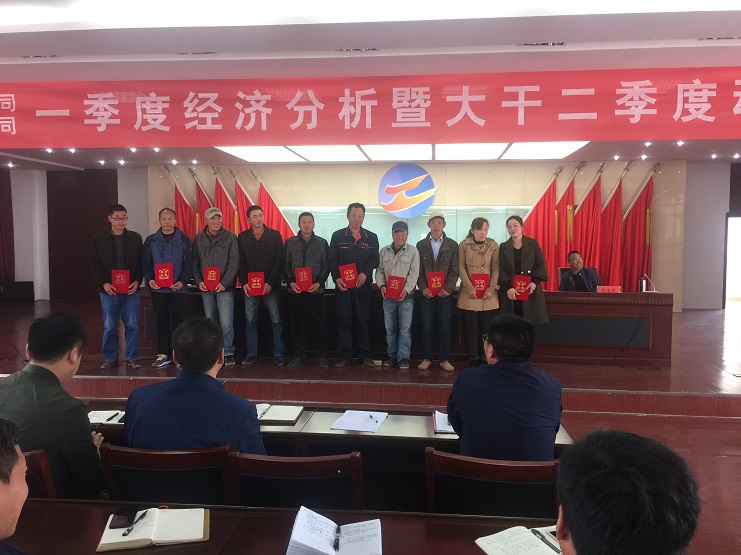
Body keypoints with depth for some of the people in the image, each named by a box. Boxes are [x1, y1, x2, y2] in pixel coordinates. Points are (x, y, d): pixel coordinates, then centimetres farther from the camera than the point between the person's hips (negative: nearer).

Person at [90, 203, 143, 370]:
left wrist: (137, 281, -9)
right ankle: (110, 358, 18)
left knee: (132, 325, 2)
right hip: (108, 290, 0)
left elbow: (140, 262, 5)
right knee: (109, 326, 6)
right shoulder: (98, 239, 3)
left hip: (131, 289, 1)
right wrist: (104, 283, -10)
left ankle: (132, 358, 12)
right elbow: (95, 264, 2)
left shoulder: (135, 238, 6)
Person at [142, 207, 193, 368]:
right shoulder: (151, 240, 8)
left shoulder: (183, 240, 2)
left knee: (178, 321, 3)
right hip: (158, 288, 2)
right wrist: (149, 279, -10)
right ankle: (164, 354, 15)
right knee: (162, 322, 8)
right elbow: (146, 263, 7)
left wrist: (182, 281, -15)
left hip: (178, 288, -2)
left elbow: (188, 264, -1)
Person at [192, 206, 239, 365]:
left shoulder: (230, 237, -2)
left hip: (225, 287, -4)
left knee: (226, 322, -7)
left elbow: (234, 263, -7)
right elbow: (195, 263, 12)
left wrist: (224, 283, -13)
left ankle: (228, 353, 4)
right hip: (206, 288, 4)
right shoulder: (198, 239, 9)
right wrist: (199, 281, -1)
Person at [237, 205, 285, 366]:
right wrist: (244, 283, -6)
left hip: (270, 286, -2)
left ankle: (278, 355, 7)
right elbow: (241, 263, 6)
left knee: (276, 320, 0)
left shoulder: (275, 235, 2)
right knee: (250, 321, 5)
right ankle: (251, 354, 14)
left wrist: (270, 283, -11)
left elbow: (279, 261, -4)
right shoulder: (242, 237, 8)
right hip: (250, 286, 2)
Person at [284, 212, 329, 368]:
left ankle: (321, 356, 11)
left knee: (318, 323, 2)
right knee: (296, 323, 6)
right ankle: (298, 355, 15)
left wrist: (319, 283, -10)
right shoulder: (290, 242, 9)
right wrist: (290, 282, -7)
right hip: (295, 290, 1)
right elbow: (286, 265, 7)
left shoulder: (322, 243, 6)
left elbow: (326, 266, 4)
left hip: (316, 290, -1)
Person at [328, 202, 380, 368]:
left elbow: (374, 260, 2)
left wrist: (365, 273, -15)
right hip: (343, 285, 0)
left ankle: (364, 355, 10)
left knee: (363, 320, 3)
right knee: (344, 320, 2)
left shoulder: (371, 237, 9)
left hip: (362, 285, 1)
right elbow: (332, 260, 3)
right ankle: (345, 356, 7)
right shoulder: (338, 236, 7)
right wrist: (336, 278, -11)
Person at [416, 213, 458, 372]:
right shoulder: (421, 245, 8)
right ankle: (426, 359, 12)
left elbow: (454, 270, 1)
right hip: (427, 293, 1)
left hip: (445, 293, 0)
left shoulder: (452, 245, 6)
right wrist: (423, 288, -7)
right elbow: (418, 270, 6)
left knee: (445, 327, 2)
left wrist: (448, 288, -10)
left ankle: (444, 359, 12)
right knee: (427, 328, 2)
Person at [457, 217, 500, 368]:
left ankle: (484, 360, 12)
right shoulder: (464, 245, -1)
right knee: (472, 326, 3)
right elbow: (461, 267, -3)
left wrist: (491, 289, -10)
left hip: (488, 293, 1)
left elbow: (496, 269, 1)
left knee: (485, 326, 4)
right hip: (469, 293, -1)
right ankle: (473, 359, 9)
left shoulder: (493, 246, 2)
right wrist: (470, 288, -12)